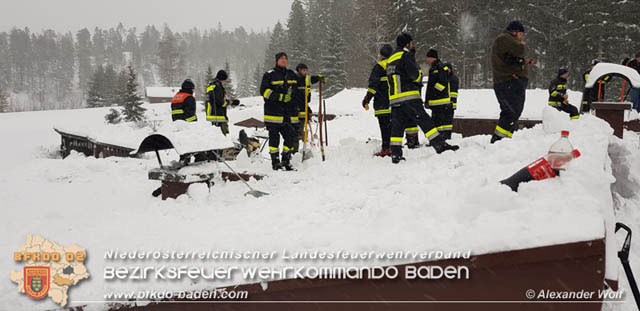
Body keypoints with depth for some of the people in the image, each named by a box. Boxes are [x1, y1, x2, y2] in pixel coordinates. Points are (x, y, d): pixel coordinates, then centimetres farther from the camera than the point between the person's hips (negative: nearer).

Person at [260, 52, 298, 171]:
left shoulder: (292, 75, 17)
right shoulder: (269, 75, -1)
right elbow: (264, 91, -9)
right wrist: (280, 97, -17)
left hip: (288, 112, 5)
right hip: (274, 111, -5)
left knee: (291, 136, 2)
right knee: (274, 137, -2)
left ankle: (286, 161, 14)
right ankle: (275, 162, 5)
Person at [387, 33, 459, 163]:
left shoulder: (391, 59, 21)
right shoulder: (406, 55, -6)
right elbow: (415, 74, -14)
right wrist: (420, 75, 8)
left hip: (394, 98, 8)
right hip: (408, 96, -8)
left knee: (397, 125, 8)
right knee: (424, 121, -8)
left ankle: (395, 154, 7)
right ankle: (440, 145, -10)